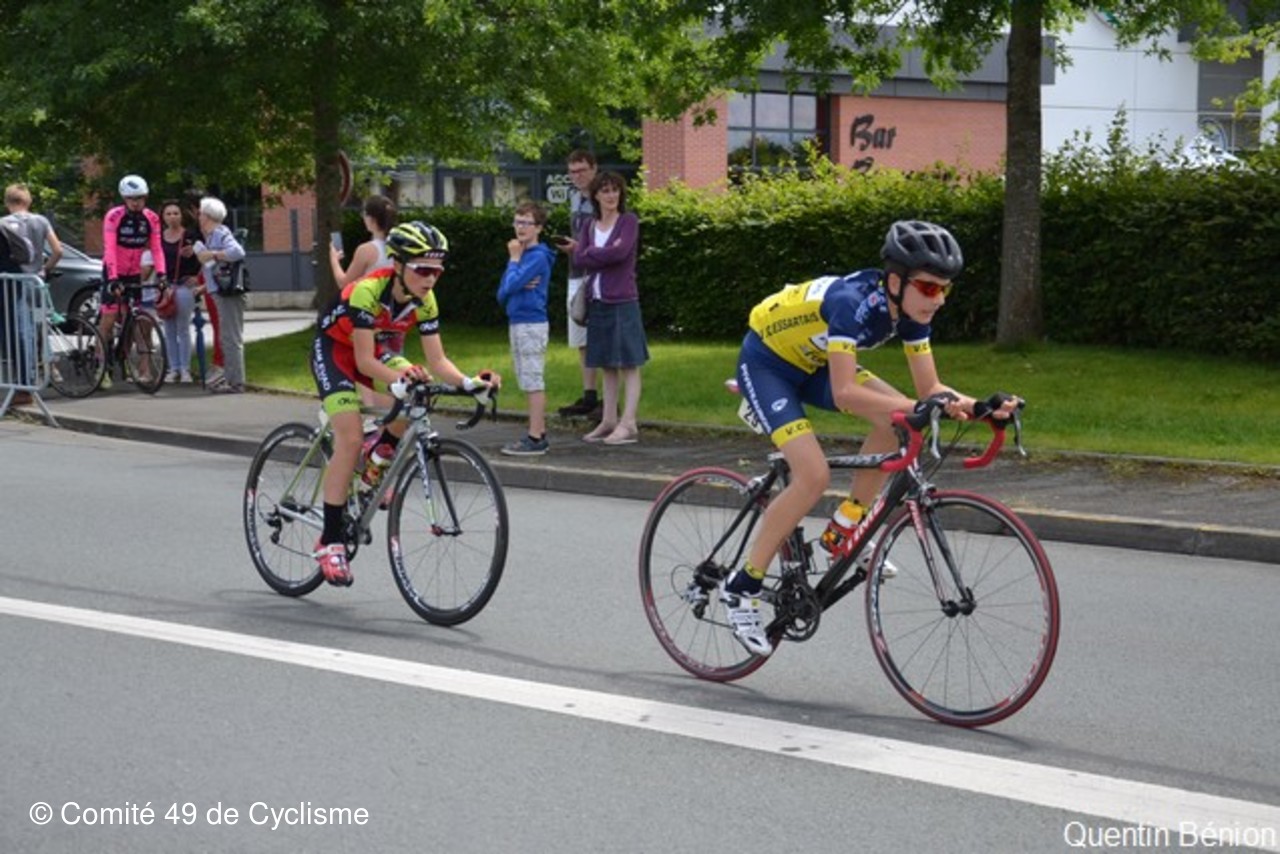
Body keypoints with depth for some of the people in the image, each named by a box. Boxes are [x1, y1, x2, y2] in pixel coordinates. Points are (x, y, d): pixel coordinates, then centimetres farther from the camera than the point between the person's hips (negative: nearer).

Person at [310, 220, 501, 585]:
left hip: (371, 350, 6)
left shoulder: (424, 301, -16)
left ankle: (378, 460, 6)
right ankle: (329, 542, -13)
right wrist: (399, 378, -52)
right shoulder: (368, 291, -34)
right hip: (333, 349, -6)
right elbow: (364, 362, -34)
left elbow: (437, 360, -15)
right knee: (350, 438, -20)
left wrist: (469, 382, -33)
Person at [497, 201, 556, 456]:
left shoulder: (538, 257, -12)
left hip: (532, 324, -9)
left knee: (533, 382, -8)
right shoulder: (521, 255, 15)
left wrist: (514, 259, -7)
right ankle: (539, 433, 17)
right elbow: (503, 294, 10)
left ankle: (535, 438, -8)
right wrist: (520, 286, -10)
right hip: (517, 323, 9)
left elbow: (511, 285, -21)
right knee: (531, 383, 12)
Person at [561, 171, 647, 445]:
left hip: (623, 302, -6)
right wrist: (606, 254, -12)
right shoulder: (589, 226, 12)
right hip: (598, 302, 6)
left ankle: (628, 424, -7)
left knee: (628, 364, -5)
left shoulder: (629, 221, -3)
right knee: (607, 365, 11)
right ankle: (608, 421, 16)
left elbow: (621, 252, -18)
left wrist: (590, 253, -6)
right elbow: (578, 258, -2)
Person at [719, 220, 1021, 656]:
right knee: (814, 476, -22)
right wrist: (919, 408, -49)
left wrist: (975, 405, -27)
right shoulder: (855, 302, -35)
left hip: (811, 362, 8)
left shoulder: (910, 309, -12)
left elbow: (929, 387, -9)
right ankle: (741, 587, -8)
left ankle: (843, 532, 0)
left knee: (897, 419, -15)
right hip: (766, 362, -7)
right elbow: (844, 393, -42)